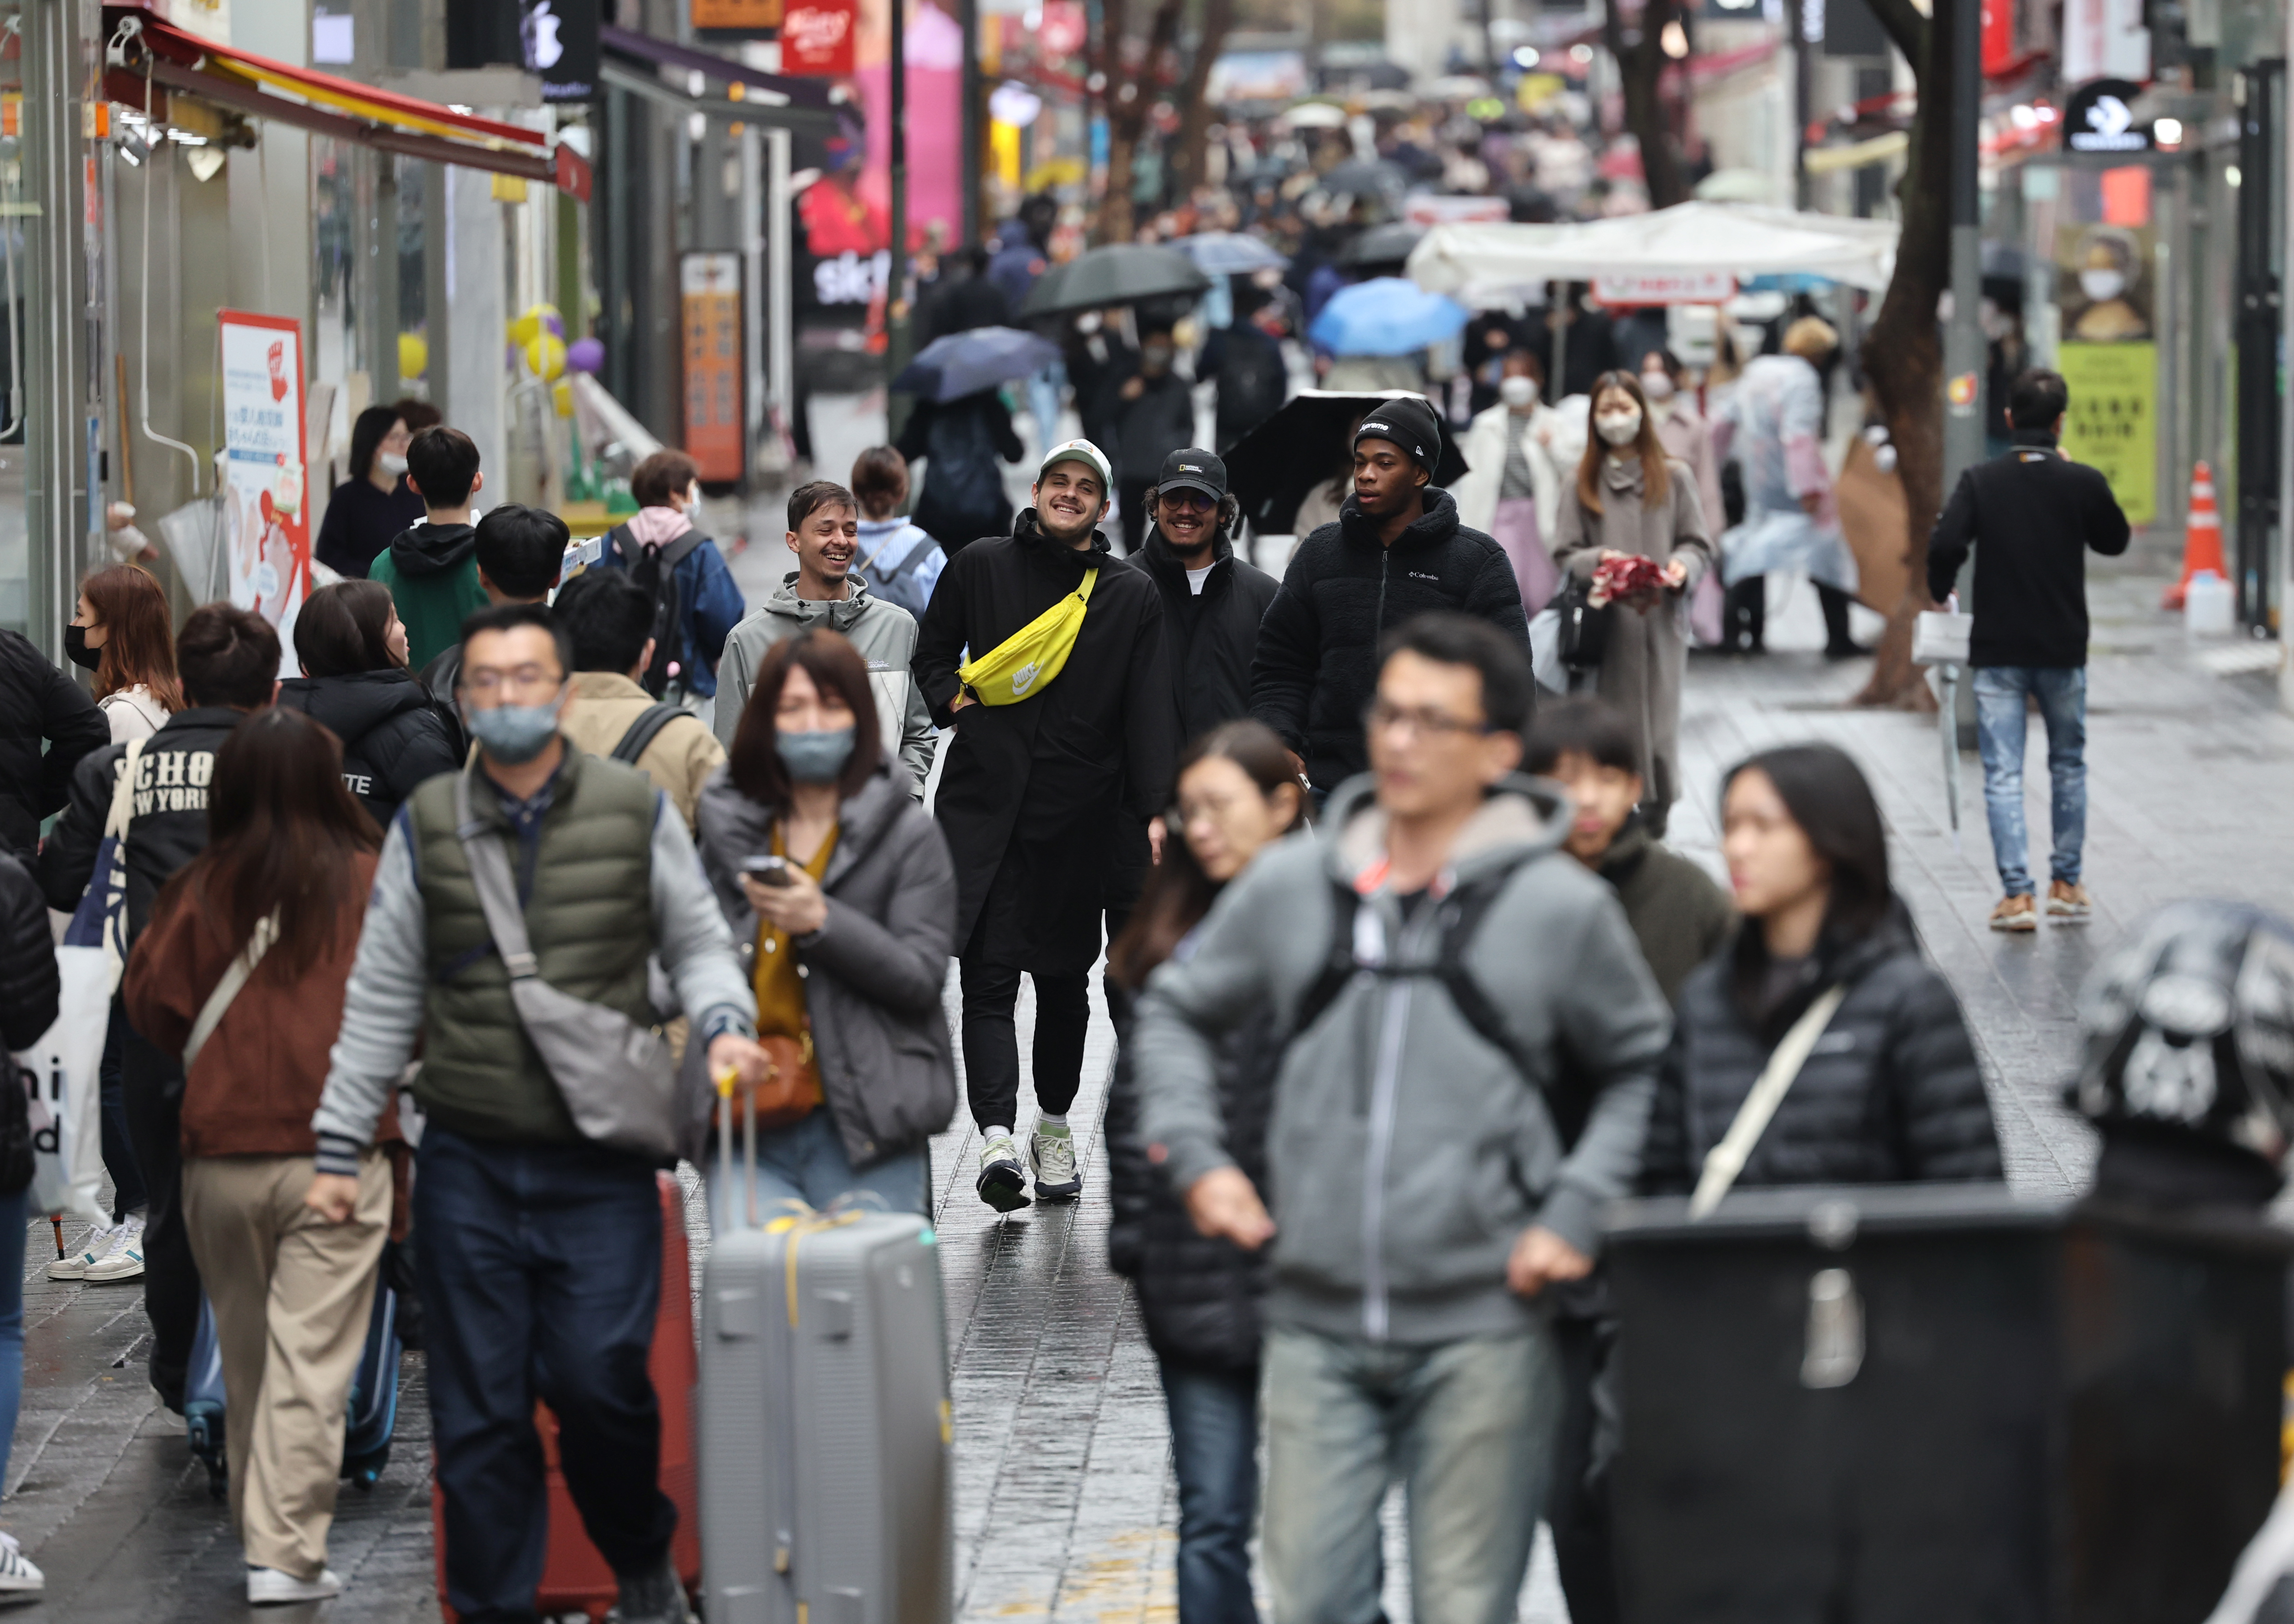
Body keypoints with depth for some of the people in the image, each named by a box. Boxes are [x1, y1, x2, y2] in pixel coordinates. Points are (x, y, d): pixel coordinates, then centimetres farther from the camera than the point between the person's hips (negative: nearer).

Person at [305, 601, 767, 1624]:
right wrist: (339, 1147, 9)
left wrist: (723, 1026, -9)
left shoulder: (636, 812, 3)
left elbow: (696, 944, 12)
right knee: (477, 1413, 3)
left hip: (602, 1166, -2)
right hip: (466, 1167, 2)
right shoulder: (426, 828, 6)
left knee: (600, 1382, -9)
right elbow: (380, 1000, 11)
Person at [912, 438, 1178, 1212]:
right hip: (985, 806, -1)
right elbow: (931, 655, 20)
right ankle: (997, 1137, -24)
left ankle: (1054, 1128, 29)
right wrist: (956, 702, -1)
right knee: (989, 974, -13)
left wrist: (1156, 809, -12)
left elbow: (1150, 711, 0)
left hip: (1078, 817, 1)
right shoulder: (981, 567, 8)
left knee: (1065, 980, 11)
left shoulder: (1134, 597, 7)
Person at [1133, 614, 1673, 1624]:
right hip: (1317, 1323, 2)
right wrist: (1195, 1155, 6)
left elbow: (1644, 1069, 10)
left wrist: (1577, 1214, -1)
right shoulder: (1290, 886, 5)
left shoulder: (1561, 907, -1)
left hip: (1481, 1327, -2)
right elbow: (1174, 1012, 20)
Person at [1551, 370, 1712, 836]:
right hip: (1603, 624, 0)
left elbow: (1699, 547, 9)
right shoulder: (1582, 482, 7)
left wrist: (1682, 567, -13)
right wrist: (1599, 561, -14)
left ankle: (1656, 812, 11)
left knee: (1659, 724, -1)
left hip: (1660, 623, 0)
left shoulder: (1673, 477, 7)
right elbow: (1564, 554, 6)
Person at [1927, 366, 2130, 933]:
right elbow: (2115, 541, 10)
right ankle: (2066, 884, 22)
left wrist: (1941, 594, 3)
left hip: (1998, 651, -1)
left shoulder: (1981, 481, -8)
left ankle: (2017, 894, -7)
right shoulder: (2083, 483, -7)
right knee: (2068, 764, 18)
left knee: (2003, 773, 1)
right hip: (2064, 651, 1)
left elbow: (1945, 546, -18)